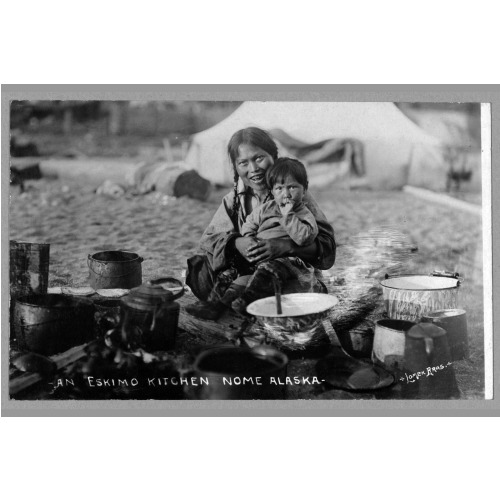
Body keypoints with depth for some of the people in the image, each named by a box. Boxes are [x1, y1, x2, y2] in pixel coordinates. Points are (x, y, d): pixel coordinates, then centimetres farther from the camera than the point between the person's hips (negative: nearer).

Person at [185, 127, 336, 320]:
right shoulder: (234, 199, 7)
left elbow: (326, 244, -12)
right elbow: (208, 239, -1)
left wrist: (285, 246, -29)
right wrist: (236, 244, -23)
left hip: (292, 273, -2)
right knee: (200, 267, -17)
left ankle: (221, 301, -33)